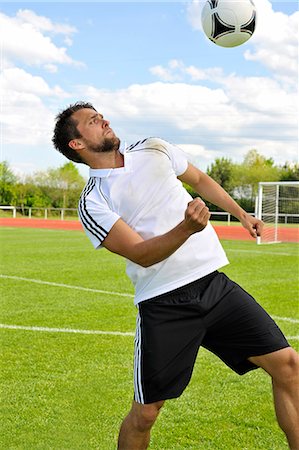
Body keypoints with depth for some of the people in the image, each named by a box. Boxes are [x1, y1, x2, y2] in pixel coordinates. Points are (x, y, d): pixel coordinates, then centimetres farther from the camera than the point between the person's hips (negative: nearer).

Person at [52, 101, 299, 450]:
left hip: (214, 284, 5)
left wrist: (241, 214, 27)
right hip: (163, 304, -4)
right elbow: (141, 254, -15)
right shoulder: (92, 204, -5)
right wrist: (188, 228, -31)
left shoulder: (154, 149, 10)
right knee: (145, 412, 0)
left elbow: (200, 180, 27)